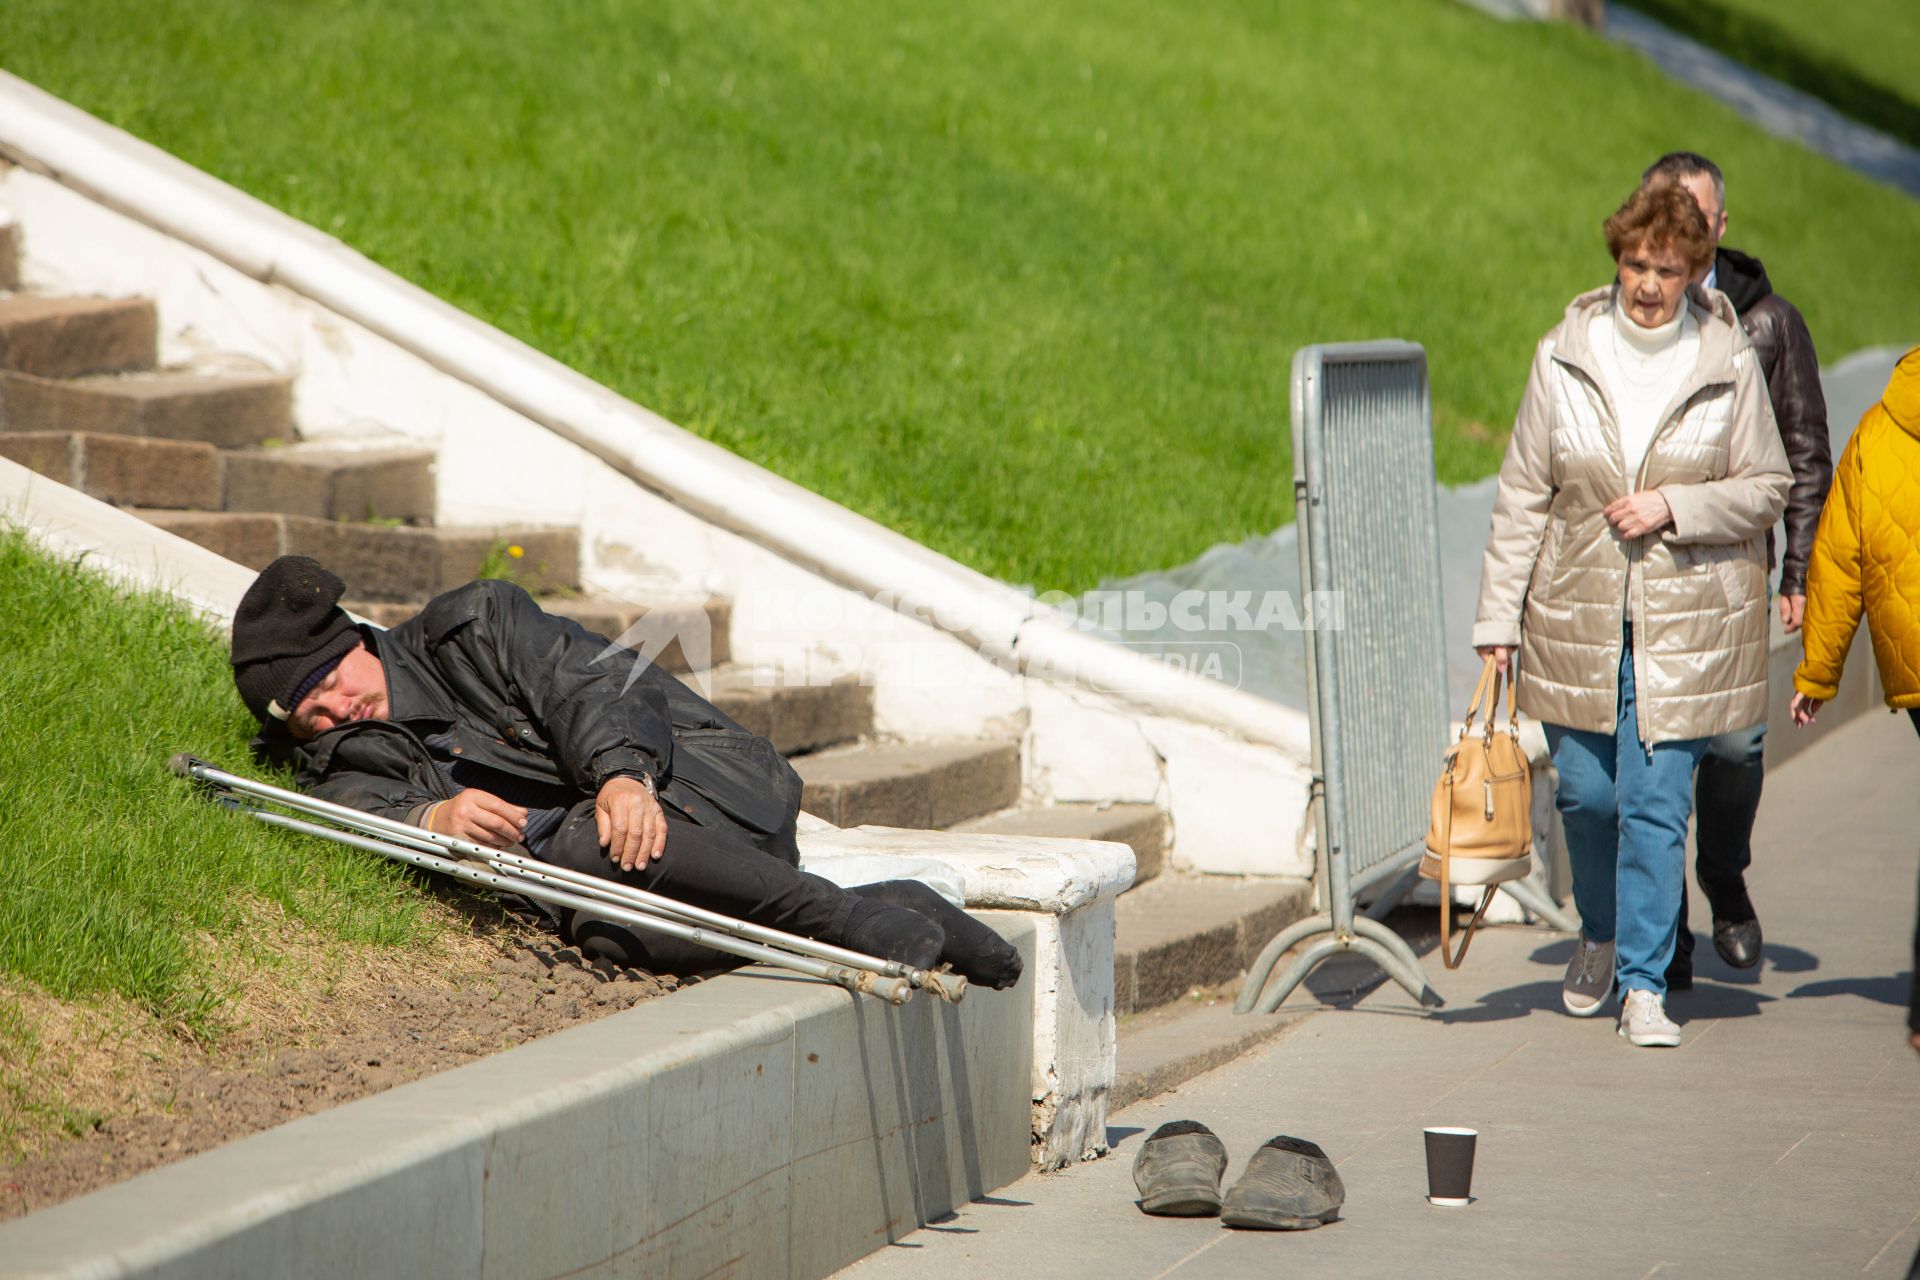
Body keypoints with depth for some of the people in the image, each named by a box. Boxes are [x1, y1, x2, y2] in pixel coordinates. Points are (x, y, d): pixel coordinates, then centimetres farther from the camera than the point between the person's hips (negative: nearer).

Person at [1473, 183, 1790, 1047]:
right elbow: (1522, 496, 2)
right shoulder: (1563, 358, -1)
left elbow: (1767, 488, 3)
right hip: (1577, 619, 2)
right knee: (1585, 793, 9)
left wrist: (1673, 507, -13)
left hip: (1685, 626, -2)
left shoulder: (1728, 364, -3)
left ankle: (1643, 984, 3)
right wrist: (1499, 616, 0)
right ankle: (1601, 935, 37)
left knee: (1656, 802, -5)